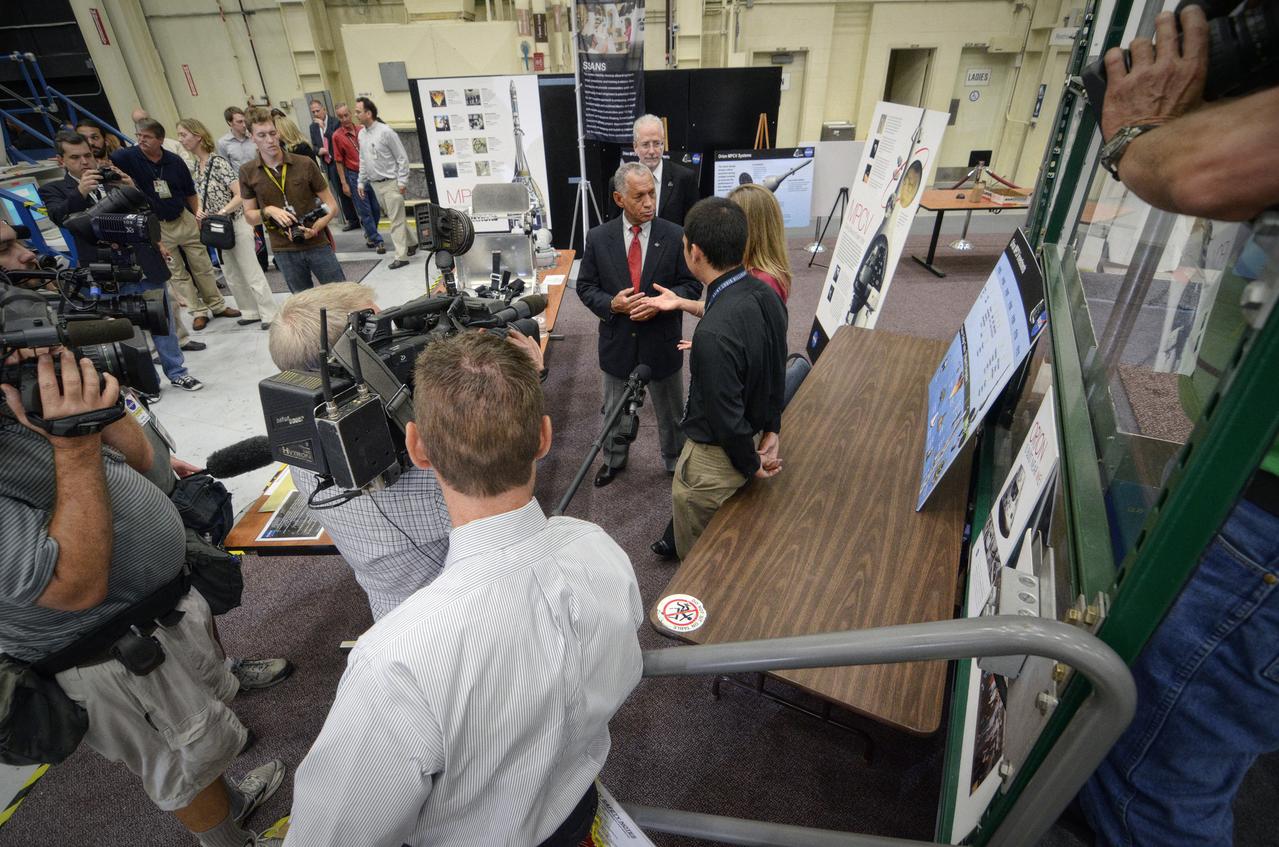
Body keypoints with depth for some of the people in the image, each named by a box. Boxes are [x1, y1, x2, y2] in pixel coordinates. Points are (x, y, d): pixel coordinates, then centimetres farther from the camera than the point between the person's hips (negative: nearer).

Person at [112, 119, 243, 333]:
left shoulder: (175, 162, -2)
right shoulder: (129, 156, -7)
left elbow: (190, 194, 6)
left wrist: (199, 219, 3)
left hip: (184, 219, 1)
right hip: (157, 226, -1)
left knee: (203, 266, 9)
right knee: (177, 273, 4)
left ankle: (217, 306, 22)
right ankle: (198, 312, 12)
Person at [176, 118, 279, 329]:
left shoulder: (218, 162, -15)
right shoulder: (196, 166, 9)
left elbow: (240, 195, -20)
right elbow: (204, 197, 18)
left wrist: (220, 213, -25)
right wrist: (200, 212, -1)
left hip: (236, 224, -8)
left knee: (251, 272, -5)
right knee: (231, 275, 12)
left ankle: (270, 314, 3)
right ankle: (251, 312, 22)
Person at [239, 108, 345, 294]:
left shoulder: (305, 164, -4)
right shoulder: (248, 173, 1)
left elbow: (330, 204, 0)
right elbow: (249, 215, 7)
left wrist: (316, 227, -17)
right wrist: (268, 211, -15)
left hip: (317, 244, -1)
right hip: (284, 251, 1)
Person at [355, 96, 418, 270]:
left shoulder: (385, 131, -12)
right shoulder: (361, 134, 9)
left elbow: (402, 158, -10)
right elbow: (363, 161, 18)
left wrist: (402, 181, -14)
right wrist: (361, 182, 16)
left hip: (391, 183, -7)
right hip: (375, 184, 7)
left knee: (396, 220, -5)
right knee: (392, 217, 13)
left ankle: (401, 256, -1)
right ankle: (414, 239, 30)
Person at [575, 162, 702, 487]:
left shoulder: (676, 236, -9)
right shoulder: (598, 237, -6)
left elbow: (691, 285, -4)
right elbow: (585, 286, 1)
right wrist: (611, 303, -20)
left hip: (662, 342, -1)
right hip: (617, 342, 1)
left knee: (670, 412, 17)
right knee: (615, 410, 21)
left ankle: (676, 462, 42)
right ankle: (614, 459, 46)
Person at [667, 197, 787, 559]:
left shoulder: (713, 335, -36)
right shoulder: (766, 295, -8)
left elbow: (727, 416, -26)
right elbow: (777, 369, 3)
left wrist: (751, 464, -9)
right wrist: (771, 430, 9)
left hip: (713, 460, -8)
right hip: (753, 435, 9)